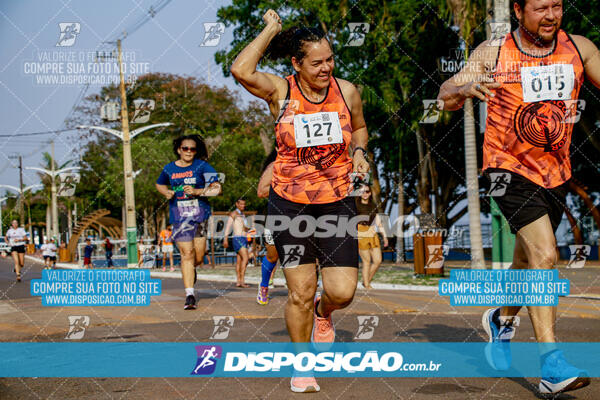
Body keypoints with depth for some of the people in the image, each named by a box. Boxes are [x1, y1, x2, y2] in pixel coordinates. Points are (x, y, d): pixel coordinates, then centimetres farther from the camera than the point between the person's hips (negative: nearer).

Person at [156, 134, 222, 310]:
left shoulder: (201, 166, 0)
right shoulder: (169, 169, 8)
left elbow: (216, 187, -6)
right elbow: (159, 184, 28)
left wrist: (197, 191, -19)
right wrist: (166, 193, 7)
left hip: (200, 214, 0)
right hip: (179, 215, 0)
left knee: (198, 257, 3)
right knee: (187, 254, -10)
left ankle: (191, 269, 40)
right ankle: (189, 295, -8)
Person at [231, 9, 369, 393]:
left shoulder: (347, 91, 0)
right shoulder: (280, 92, -8)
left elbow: (359, 127, 20)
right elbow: (241, 70, -27)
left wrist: (358, 152, -1)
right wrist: (271, 29, -16)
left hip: (337, 202, 2)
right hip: (290, 203, -2)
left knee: (343, 292, -7)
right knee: (300, 293, 0)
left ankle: (323, 312, 32)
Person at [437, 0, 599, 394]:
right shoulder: (494, 53, -8)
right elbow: (446, 96, -6)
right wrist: (468, 88, -29)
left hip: (556, 172, 5)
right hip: (509, 168, -4)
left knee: (529, 260, 20)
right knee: (544, 255, -22)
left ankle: (503, 318, 50)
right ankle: (551, 363, -22)